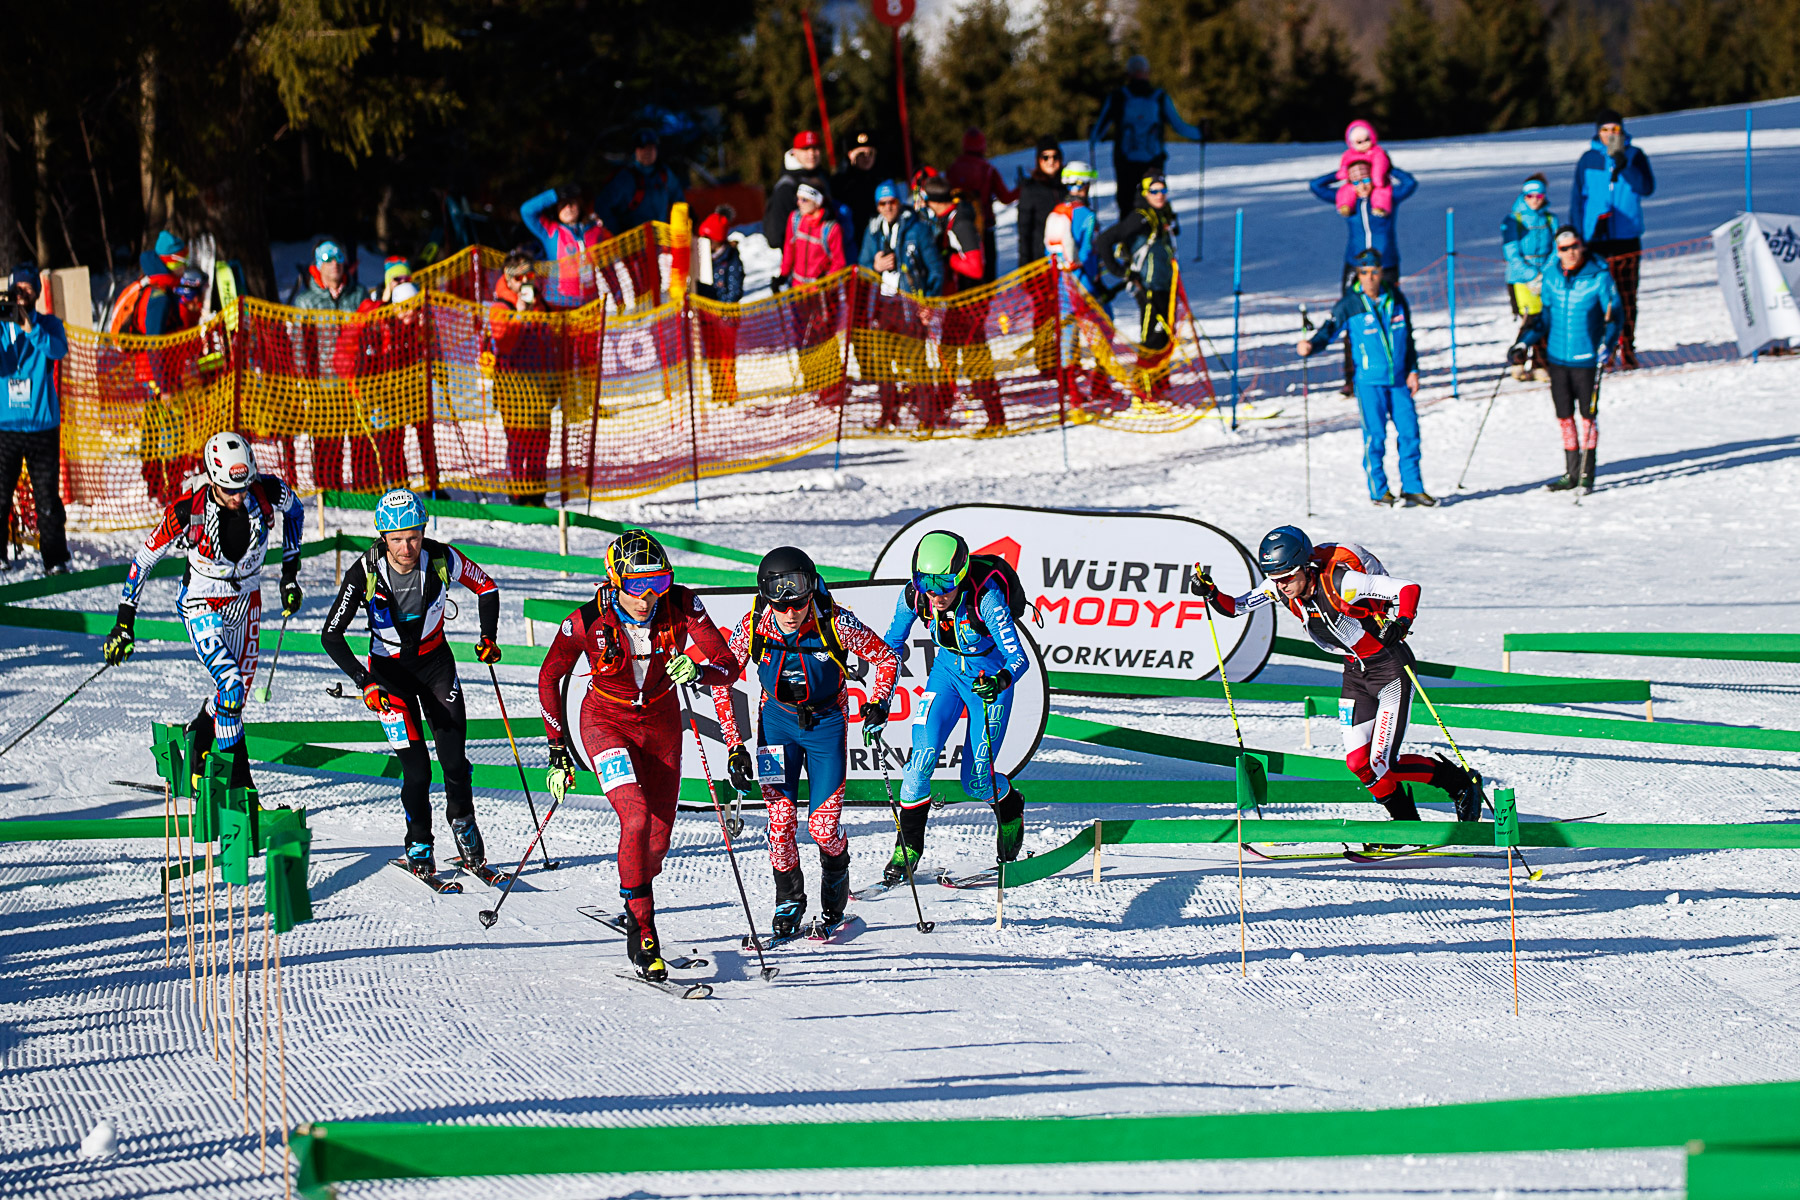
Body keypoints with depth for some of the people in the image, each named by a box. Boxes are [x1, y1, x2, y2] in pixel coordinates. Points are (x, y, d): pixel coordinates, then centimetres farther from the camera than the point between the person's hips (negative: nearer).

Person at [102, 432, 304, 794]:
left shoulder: (269, 493, -22)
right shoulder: (187, 514, -29)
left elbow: (294, 510, 4)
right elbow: (144, 560, -15)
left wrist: (290, 573, 5)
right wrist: (124, 624, -12)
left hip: (246, 601, 4)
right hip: (201, 605, -4)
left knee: (238, 692, 13)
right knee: (231, 688, -20)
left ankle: (197, 740, 43)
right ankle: (237, 784, -9)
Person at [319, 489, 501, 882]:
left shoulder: (441, 559, -20)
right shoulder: (365, 574, -24)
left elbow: (486, 587, 0)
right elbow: (331, 635, -18)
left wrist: (488, 638, -11)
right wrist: (365, 682, -26)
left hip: (435, 661, 2)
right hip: (390, 669, -2)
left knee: (454, 759, -5)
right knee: (417, 769, -9)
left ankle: (463, 822, 23)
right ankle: (419, 848, 12)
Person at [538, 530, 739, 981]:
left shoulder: (681, 607, -20)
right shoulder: (587, 622, -23)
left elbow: (728, 665, -18)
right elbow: (550, 678, -7)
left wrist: (699, 671, -41)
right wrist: (558, 750, -5)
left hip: (661, 724, 3)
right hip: (607, 724, -3)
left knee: (657, 837, 5)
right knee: (636, 817, -24)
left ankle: (636, 905, 36)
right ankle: (642, 927, -12)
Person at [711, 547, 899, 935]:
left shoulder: (835, 623, -24)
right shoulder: (752, 628, -20)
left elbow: (886, 659, -8)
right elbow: (721, 681, -5)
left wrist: (877, 704, -23)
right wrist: (734, 746, -8)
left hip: (826, 721, -1)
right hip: (777, 719, 1)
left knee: (822, 827, -4)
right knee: (780, 820, -8)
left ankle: (836, 881, 29)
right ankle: (789, 900, 17)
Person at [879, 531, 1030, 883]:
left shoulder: (985, 597, -35)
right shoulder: (914, 595, -21)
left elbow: (1018, 658, -35)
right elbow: (893, 644, -3)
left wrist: (1000, 681, -56)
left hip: (990, 676, -3)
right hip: (947, 671, 3)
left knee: (976, 781, 0)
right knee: (922, 758, -14)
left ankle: (1010, 808, 35)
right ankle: (909, 846, 2)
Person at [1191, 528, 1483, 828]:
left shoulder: (1338, 583, -28)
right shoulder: (1278, 588, -9)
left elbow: (1409, 588, -26)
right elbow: (1234, 607, 2)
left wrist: (1401, 623, -44)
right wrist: (1210, 592, -17)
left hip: (1391, 668, -7)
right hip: (1355, 672, 7)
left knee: (1381, 765, -12)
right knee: (1358, 764, -2)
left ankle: (1462, 783, 8)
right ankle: (1407, 825, 19)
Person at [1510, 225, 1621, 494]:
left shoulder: (1599, 277, -10)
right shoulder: (1551, 278, 4)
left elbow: (1615, 314, -9)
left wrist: (1607, 344, -25)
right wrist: (1523, 343, 8)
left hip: (1586, 358, -4)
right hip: (1558, 358, 4)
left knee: (1588, 415, 2)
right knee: (1564, 415, 8)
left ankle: (1587, 474, 10)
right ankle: (1571, 473, 18)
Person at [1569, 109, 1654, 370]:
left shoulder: (1635, 156, 6)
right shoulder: (1588, 160, 6)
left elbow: (1647, 188, -6)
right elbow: (1577, 199, 9)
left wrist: (1623, 167, -18)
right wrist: (1576, 238, 3)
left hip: (1627, 238, 0)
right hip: (1595, 239, 0)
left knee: (1627, 298, 1)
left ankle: (1627, 349, 8)